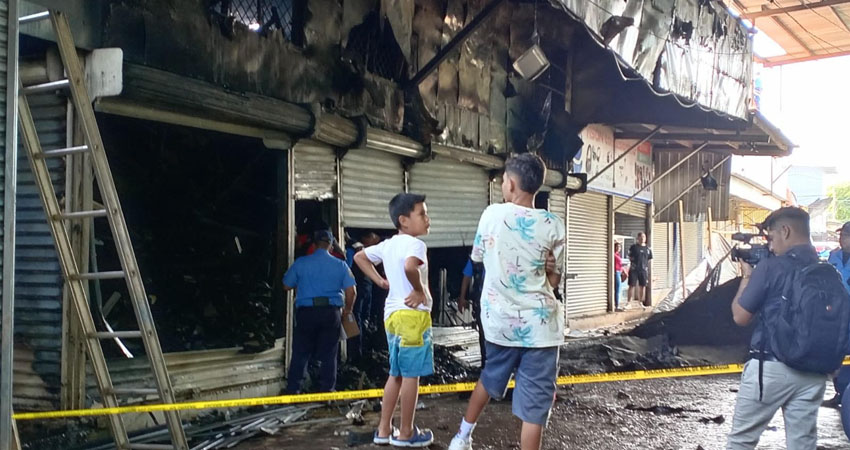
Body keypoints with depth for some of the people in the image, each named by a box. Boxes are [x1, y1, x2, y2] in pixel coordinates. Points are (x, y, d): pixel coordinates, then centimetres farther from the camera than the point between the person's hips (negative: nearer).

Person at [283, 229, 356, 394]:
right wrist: (347, 309, 15)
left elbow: (287, 285, 7)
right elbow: (351, 291, -2)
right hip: (331, 312, 0)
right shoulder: (340, 265, 3)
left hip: (306, 312, 0)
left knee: (300, 353, 8)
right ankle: (326, 391, 10)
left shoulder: (301, 263, 0)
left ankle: (292, 390, 9)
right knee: (328, 354, 8)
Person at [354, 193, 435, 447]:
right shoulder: (415, 244, -14)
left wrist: (381, 282, 17)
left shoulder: (387, 245, 13)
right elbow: (410, 266, -36)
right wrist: (421, 291, -20)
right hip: (413, 315, -9)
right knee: (411, 375, 1)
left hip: (392, 314, 9)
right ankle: (406, 433, 10)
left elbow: (360, 257, 24)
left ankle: (384, 430, 22)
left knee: (396, 374, 17)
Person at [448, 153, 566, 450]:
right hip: (538, 324, -3)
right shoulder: (552, 225, -8)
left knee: (490, 377, 27)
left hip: (499, 319, 3)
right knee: (535, 403, 4)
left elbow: (477, 257, 12)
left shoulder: (491, 215, -4)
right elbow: (553, 279, -2)